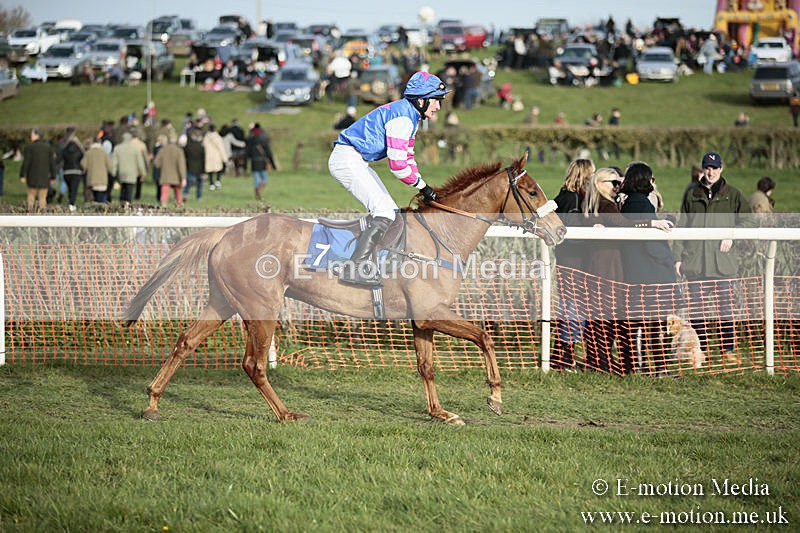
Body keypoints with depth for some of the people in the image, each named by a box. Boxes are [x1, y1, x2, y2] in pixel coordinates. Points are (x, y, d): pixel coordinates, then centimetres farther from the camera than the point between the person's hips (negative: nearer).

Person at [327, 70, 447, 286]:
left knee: (391, 211, 12)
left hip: (358, 162, 11)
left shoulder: (409, 115, 15)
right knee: (384, 213, -17)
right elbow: (398, 164, -22)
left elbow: (407, 158, 23)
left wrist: (424, 188, 12)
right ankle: (354, 269, -20)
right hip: (347, 158, -11)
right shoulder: (402, 116, -19)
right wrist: (423, 186, -9)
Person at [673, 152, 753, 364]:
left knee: (725, 307, 1)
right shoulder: (691, 193, 9)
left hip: (723, 261, -1)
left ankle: (727, 350, 10)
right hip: (695, 260, 1)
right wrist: (677, 257, 5)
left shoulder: (732, 194, 5)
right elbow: (682, 226, 10)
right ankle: (701, 350, 12)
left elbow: (746, 219, 8)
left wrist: (732, 235, -9)